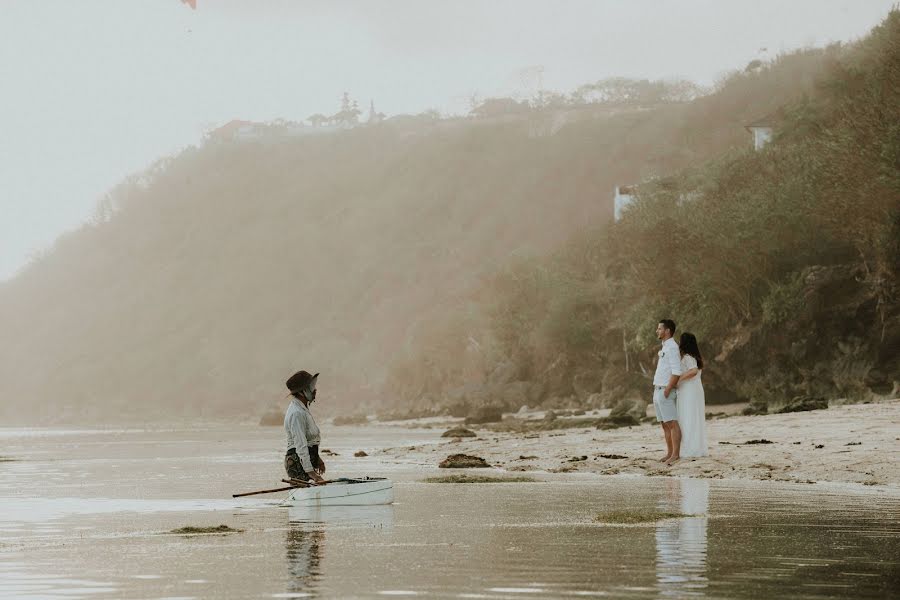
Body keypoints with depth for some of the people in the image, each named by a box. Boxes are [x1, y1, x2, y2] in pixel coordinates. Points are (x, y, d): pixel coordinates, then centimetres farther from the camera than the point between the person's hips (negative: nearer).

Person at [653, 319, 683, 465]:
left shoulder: (672, 347, -12)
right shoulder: (664, 348, 18)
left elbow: (677, 372, -20)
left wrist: (667, 390, -20)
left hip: (665, 392, -10)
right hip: (657, 391, 10)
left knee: (672, 424, -10)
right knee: (665, 425, 9)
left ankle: (676, 454, -13)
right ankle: (669, 453, 10)